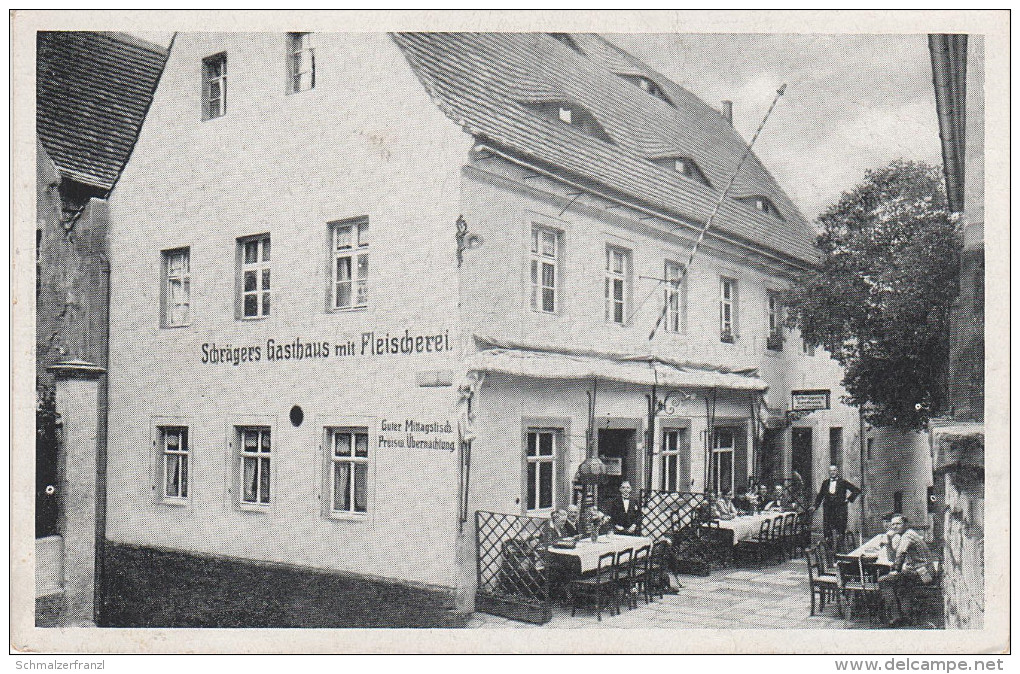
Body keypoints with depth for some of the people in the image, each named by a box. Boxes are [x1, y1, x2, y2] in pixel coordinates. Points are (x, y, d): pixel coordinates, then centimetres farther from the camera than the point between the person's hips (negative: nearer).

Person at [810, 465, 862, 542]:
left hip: (840, 507, -3)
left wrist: (849, 499, 0)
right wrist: (815, 506, 7)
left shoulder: (843, 482, 6)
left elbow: (857, 490, 6)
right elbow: (820, 495, 18)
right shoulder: (825, 483, 16)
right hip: (828, 508, 3)